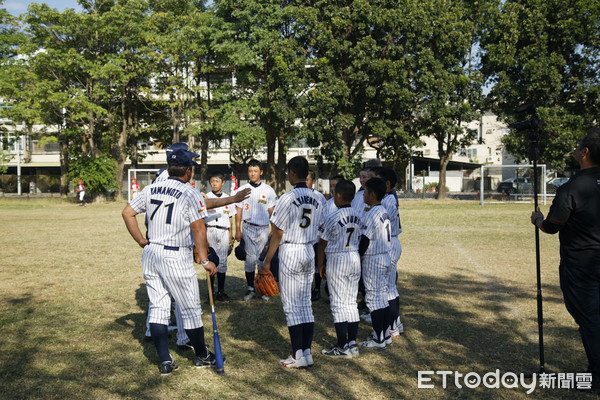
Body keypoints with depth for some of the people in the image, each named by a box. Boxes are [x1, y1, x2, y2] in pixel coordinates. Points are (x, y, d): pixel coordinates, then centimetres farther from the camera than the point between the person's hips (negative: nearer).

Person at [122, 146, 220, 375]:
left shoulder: (151, 190, 7)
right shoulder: (190, 194, -12)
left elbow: (127, 213, 10)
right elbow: (199, 230, -17)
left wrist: (142, 242, 11)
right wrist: (205, 261, -13)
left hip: (150, 254, 6)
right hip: (176, 258, -6)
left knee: (157, 307, 11)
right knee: (190, 309, 8)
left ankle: (165, 362, 12)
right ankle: (202, 356, 23)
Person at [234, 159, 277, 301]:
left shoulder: (268, 190, 7)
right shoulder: (242, 190, 7)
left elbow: (272, 212, 8)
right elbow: (238, 211, 9)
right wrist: (237, 230, 2)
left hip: (263, 229, 0)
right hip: (248, 228, 0)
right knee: (250, 259, -2)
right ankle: (251, 288, 8)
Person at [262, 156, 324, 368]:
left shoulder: (287, 198, -14)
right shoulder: (317, 199, 6)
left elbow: (278, 233, -13)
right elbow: (316, 228, 10)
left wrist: (267, 261, -5)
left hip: (290, 251, -6)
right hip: (309, 252, 7)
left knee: (291, 305, 0)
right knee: (306, 303, 12)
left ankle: (298, 356, 3)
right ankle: (307, 352, 15)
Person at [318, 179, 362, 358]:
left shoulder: (333, 217, -13)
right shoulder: (357, 216, 5)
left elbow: (323, 243, -7)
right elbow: (358, 241, 11)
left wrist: (320, 264, 4)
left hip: (337, 259, -6)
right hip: (355, 258, 6)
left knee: (338, 304, -1)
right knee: (351, 302, 12)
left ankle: (342, 347, 1)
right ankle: (352, 344, 16)